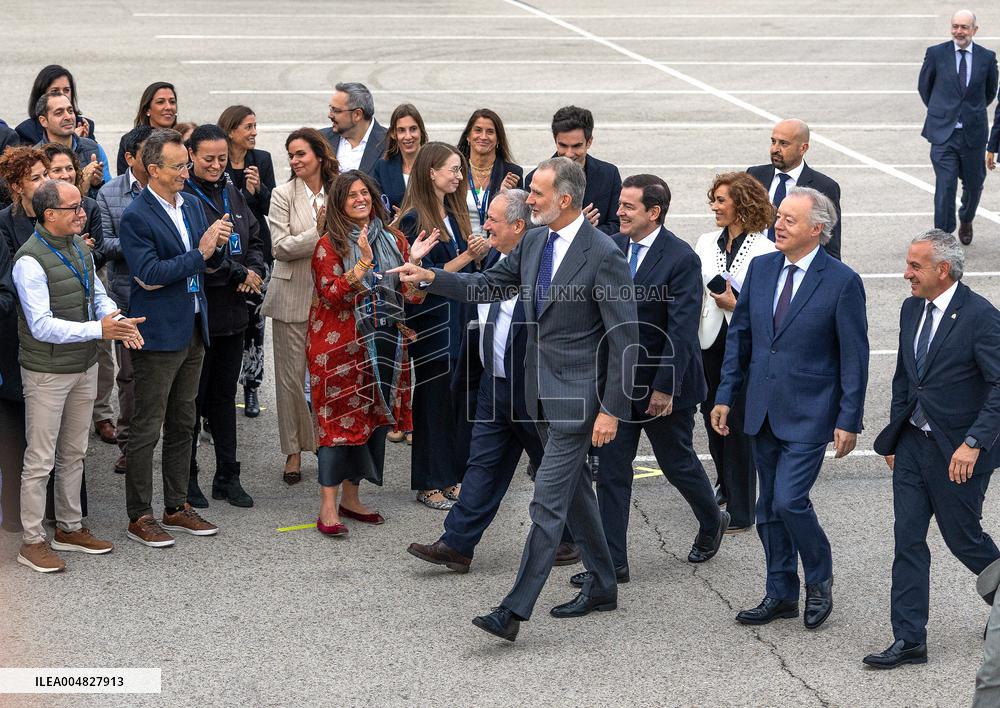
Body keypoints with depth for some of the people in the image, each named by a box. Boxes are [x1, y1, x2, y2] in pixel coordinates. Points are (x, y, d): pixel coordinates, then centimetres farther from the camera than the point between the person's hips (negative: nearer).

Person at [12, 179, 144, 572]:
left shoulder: (79, 248, 5)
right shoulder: (31, 260, -22)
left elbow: (98, 295, 13)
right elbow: (42, 326, -25)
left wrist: (119, 320, -10)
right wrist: (99, 330, -31)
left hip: (84, 366, 8)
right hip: (47, 373, -8)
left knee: (73, 453, 18)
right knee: (40, 459, 0)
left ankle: (70, 527, 31)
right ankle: (32, 540, 9)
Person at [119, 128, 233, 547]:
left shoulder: (190, 207, 10)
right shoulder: (136, 217, -14)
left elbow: (210, 264, 16)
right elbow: (149, 274, -21)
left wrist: (217, 246, -6)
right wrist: (199, 252, -22)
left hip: (192, 331, 8)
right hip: (157, 335, -8)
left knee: (182, 424, 15)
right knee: (146, 428, -1)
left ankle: (177, 507, 24)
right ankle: (139, 517, 6)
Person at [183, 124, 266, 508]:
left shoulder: (232, 194, 12)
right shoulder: (183, 196, -13)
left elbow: (254, 239, 16)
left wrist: (254, 271, -4)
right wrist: (239, 274, -13)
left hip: (232, 310, 7)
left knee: (224, 396, 14)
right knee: (192, 399, 3)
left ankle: (227, 477, 22)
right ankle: (186, 480, 12)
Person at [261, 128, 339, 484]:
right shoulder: (283, 195, -3)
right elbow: (280, 246, -12)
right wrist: (320, 232, -18)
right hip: (293, 297, -2)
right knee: (291, 376, 3)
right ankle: (294, 451, 13)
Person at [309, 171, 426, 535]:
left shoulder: (393, 239, 9)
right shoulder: (329, 244, -4)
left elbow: (409, 291, 13)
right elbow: (331, 293, -14)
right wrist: (364, 263, -22)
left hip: (383, 342, 5)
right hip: (341, 344, -5)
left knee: (373, 417, 8)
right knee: (339, 418, -7)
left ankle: (351, 496, 19)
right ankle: (328, 507, -6)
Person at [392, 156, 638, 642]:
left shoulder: (603, 256, -17)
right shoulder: (534, 242, 7)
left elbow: (625, 338, -16)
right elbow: (488, 285, 16)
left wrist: (611, 410, -18)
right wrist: (430, 278, 2)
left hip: (578, 393, -9)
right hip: (543, 390, 9)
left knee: (547, 500, -9)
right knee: (573, 490, 18)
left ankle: (515, 610, -9)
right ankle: (601, 586, 32)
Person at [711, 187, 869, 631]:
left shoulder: (842, 282, -11)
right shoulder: (761, 269, 5)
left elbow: (854, 356, -8)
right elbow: (739, 335, 12)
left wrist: (849, 420, -10)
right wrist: (725, 395, 7)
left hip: (809, 414, -6)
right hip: (763, 411, 6)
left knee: (789, 499, -13)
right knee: (769, 508, 11)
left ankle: (820, 581, 11)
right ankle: (781, 595, 24)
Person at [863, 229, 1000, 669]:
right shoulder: (912, 309, 6)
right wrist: (894, 438, 15)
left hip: (957, 453, -7)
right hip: (913, 445, 7)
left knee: (963, 537, 7)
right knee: (908, 539, 3)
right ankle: (909, 640, 7)